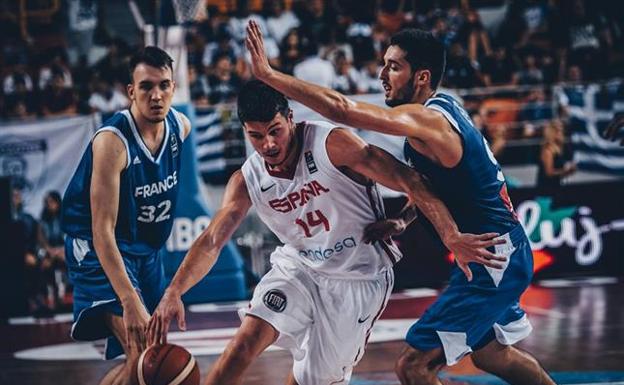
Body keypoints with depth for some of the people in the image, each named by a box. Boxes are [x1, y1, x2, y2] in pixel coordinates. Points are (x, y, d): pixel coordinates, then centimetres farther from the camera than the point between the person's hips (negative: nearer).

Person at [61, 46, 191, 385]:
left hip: (146, 250, 8)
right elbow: (102, 229, -31)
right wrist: (129, 301, -40)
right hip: (98, 248, -8)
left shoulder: (180, 126, -4)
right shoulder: (112, 141, -26)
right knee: (145, 354, -24)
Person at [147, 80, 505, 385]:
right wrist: (173, 293, -23)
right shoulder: (247, 181, -7)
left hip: (360, 278, -3)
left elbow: (408, 181, -24)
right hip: (299, 267, 3)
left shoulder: (332, 144, -22)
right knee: (245, 342, -17)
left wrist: (452, 236, -34)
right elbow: (212, 241, -8)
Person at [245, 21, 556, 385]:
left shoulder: (427, 120, -23)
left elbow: (342, 110, -33)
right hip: (503, 256, 10)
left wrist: (268, 74, -30)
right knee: (492, 354, 30)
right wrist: (402, 220, 2)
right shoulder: (443, 106, 6)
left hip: (492, 261, -10)